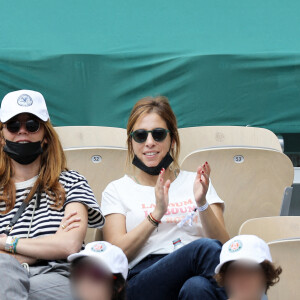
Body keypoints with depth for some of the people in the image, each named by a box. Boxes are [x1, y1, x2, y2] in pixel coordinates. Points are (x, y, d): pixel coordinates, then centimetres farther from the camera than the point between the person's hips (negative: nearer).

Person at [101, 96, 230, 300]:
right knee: (204, 248, -35)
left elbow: (224, 246, 10)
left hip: (201, 276, 1)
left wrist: (202, 205, -8)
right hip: (143, 280, -1)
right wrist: (156, 214, -10)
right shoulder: (117, 190, 19)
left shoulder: (194, 182, 22)